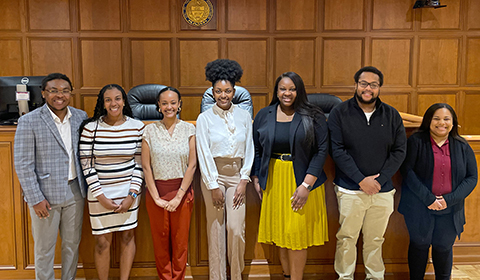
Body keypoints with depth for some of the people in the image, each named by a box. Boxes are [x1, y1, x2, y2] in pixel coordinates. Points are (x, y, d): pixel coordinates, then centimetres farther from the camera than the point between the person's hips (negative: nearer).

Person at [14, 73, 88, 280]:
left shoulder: (80, 117, 3)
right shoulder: (29, 121, -10)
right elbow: (23, 165, -10)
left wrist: (86, 186, 5)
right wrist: (36, 199, -13)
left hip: (75, 191, 4)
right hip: (46, 194, -4)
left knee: (73, 243, 17)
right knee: (45, 249, 10)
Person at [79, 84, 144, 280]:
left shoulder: (137, 127, -3)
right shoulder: (91, 128, -7)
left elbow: (140, 163, 0)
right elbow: (87, 165, -5)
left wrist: (132, 195, -6)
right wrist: (101, 197, -9)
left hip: (128, 191, 2)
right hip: (100, 192, -1)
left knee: (127, 237, 10)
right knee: (102, 242, 5)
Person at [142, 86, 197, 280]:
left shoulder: (188, 129, 1)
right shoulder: (150, 130, 1)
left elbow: (192, 165, -3)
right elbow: (146, 166, -2)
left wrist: (179, 196, -10)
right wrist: (156, 197, -8)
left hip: (182, 191, 0)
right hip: (157, 191, 0)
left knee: (180, 241, 7)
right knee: (160, 241, 8)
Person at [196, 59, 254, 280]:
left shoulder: (244, 116, 4)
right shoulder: (205, 118, -3)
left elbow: (249, 150, 6)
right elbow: (204, 154, -6)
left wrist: (244, 180, -2)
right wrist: (214, 186, -8)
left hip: (236, 174, 1)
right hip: (213, 175, -1)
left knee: (236, 228, -4)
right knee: (216, 228, 4)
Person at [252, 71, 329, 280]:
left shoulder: (313, 117, -4)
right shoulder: (264, 116, 6)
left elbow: (321, 151, -8)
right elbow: (256, 150, 11)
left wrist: (306, 185, -15)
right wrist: (256, 179, 3)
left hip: (303, 180, -3)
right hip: (274, 181, 3)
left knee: (297, 232, -2)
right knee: (280, 229, 11)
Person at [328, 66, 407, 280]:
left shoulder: (392, 115, 6)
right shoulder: (340, 113, -2)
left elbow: (400, 150, 4)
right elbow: (337, 150, -8)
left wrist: (380, 179, -8)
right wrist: (361, 180, -13)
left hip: (383, 190, 2)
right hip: (350, 190, -2)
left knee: (375, 239, 12)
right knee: (346, 238, 5)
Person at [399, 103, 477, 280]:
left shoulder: (462, 146, 4)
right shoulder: (416, 141, -6)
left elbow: (472, 177, 2)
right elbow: (407, 171, -13)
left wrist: (449, 199, -12)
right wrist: (428, 198, -18)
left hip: (450, 210, 3)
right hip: (419, 208, -2)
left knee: (444, 247, 13)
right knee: (420, 244, 10)